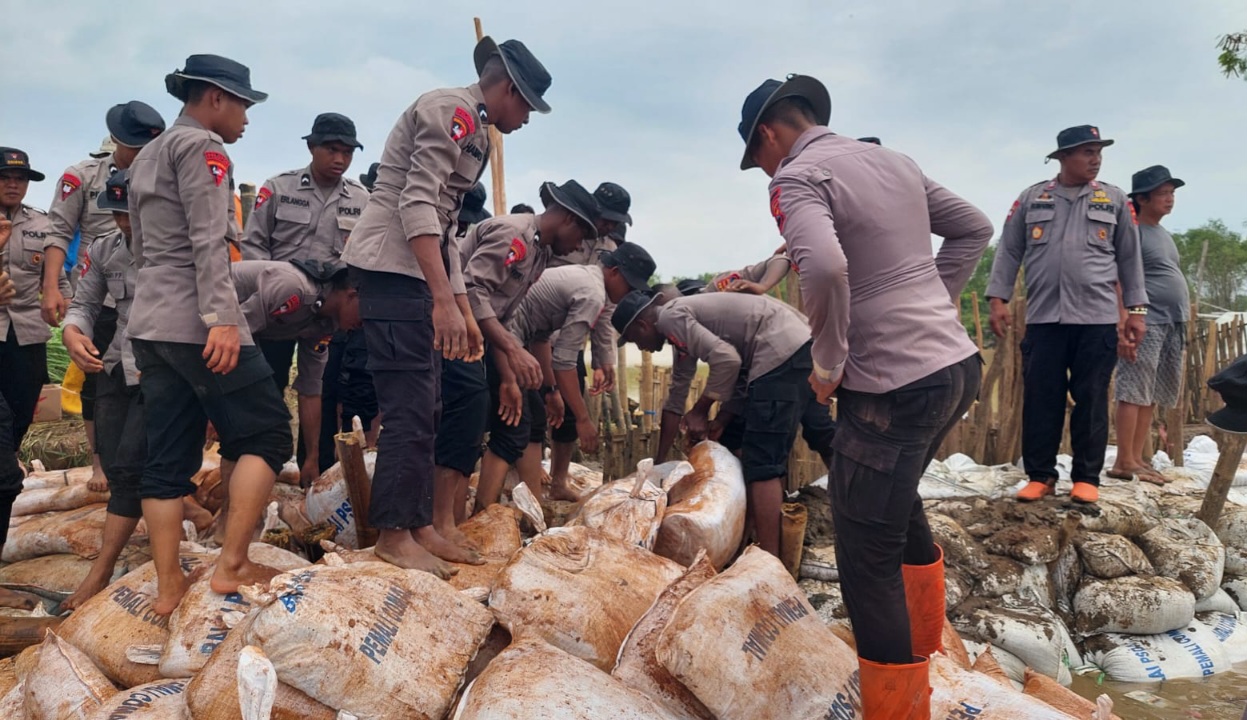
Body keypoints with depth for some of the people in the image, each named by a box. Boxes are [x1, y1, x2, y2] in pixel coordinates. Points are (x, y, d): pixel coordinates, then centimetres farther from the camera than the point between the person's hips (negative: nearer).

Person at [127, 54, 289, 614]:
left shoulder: (147, 156, 25)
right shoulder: (201, 145, -4)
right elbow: (208, 242, -18)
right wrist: (222, 318, -24)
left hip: (150, 324, 9)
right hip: (196, 324, -9)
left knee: (167, 458, 7)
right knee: (267, 434, -3)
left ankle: (168, 586, 8)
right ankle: (232, 565, -6)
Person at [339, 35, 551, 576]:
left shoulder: (472, 132, 20)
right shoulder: (452, 110, -9)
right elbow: (417, 205, -21)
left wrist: (464, 312, 19)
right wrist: (444, 300, -26)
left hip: (413, 271, 10)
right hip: (391, 265, -10)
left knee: (422, 408, 11)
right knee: (409, 406, -8)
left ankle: (420, 526, 18)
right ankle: (393, 535, 2)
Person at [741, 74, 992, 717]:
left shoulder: (798, 176, -10)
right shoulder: (894, 161, 14)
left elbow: (824, 268, -29)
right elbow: (973, 229, 23)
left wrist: (828, 365, -15)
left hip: (893, 386, -9)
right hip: (958, 364, 9)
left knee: (868, 558, 1)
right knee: (898, 497, 29)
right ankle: (921, 648, 45)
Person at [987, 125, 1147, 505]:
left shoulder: (1115, 200, 10)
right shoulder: (1031, 198, 8)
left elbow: (1130, 258, 11)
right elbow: (1009, 251, 8)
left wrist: (1136, 309, 6)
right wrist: (998, 299, -1)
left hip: (1097, 318, 0)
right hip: (1043, 317, 0)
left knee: (1091, 400, 3)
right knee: (1040, 399, 2)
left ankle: (1087, 478, 13)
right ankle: (1040, 475, 12)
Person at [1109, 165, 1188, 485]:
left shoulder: (1164, 235, 20)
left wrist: (1182, 328, 20)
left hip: (1172, 326, 9)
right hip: (1145, 325, -9)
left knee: (1150, 397, 8)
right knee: (1134, 394, -8)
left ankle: (1137, 459, 12)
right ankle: (1124, 462, -4)